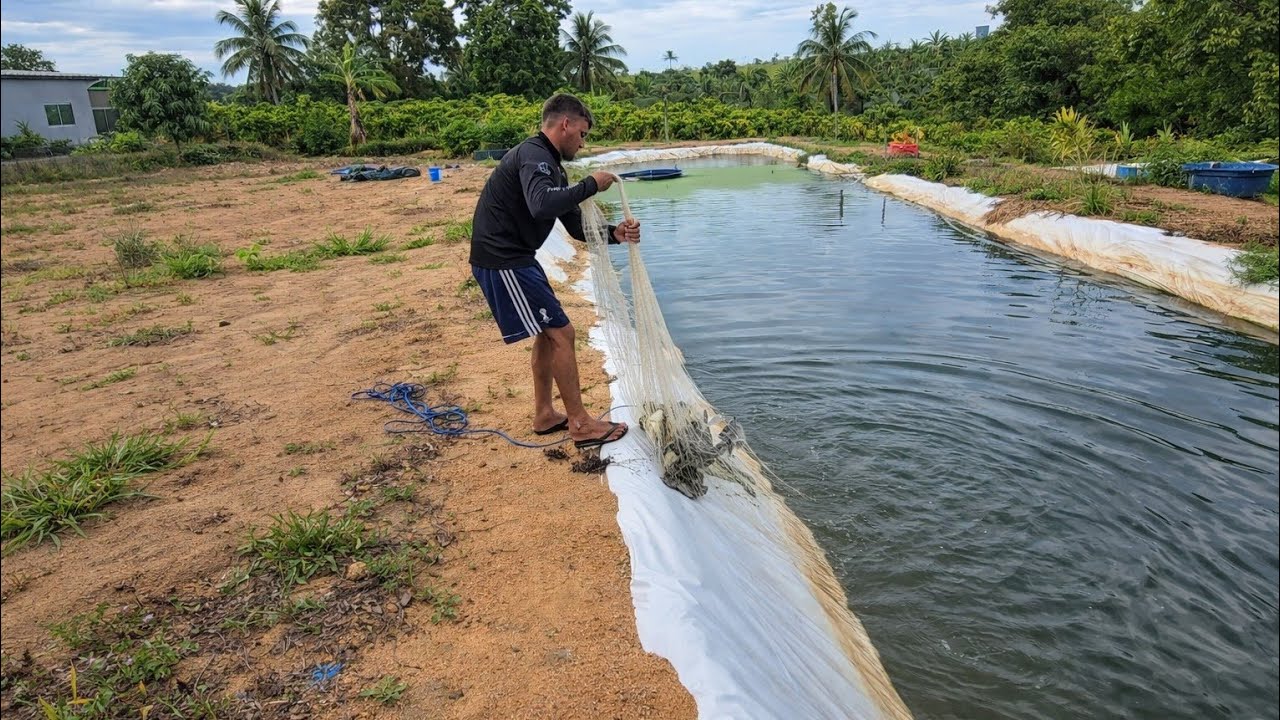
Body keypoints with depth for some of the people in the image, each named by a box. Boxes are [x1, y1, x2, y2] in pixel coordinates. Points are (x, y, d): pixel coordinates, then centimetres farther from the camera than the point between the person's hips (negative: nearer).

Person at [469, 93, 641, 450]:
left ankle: (545, 415, 27)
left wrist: (615, 233, 0)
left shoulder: (551, 165, 17)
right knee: (561, 333, -6)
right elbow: (542, 205, -35)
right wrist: (590, 185, -22)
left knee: (549, 333, 18)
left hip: (513, 257, 11)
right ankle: (580, 424, 3)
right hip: (502, 260, -11)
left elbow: (576, 226, 16)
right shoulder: (533, 155, -14)